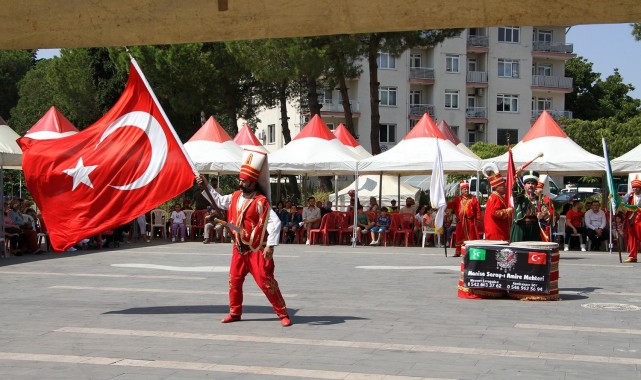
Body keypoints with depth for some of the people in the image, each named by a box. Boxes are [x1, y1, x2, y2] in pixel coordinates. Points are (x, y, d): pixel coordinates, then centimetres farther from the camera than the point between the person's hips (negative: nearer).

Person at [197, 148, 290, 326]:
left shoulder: (261, 202, -18)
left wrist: (270, 245, -28)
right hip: (239, 248, 8)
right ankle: (235, 312, 28)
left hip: (257, 250, -8)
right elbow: (219, 201, 22)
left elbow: (274, 222, -23)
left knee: (266, 282, -8)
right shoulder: (235, 197, 6)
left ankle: (283, 314, -1)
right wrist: (206, 186, 13)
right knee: (234, 280, 13)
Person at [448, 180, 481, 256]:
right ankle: (458, 252, 15)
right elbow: (450, 205, -1)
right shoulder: (457, 199, 8)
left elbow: (478, 209, -2)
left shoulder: (473, 199, 1)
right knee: (460, 236, 8)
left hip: (470, 221, -2)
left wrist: (478, 219, -7)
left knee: (472, 236, -2)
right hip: (460, 221, 2)